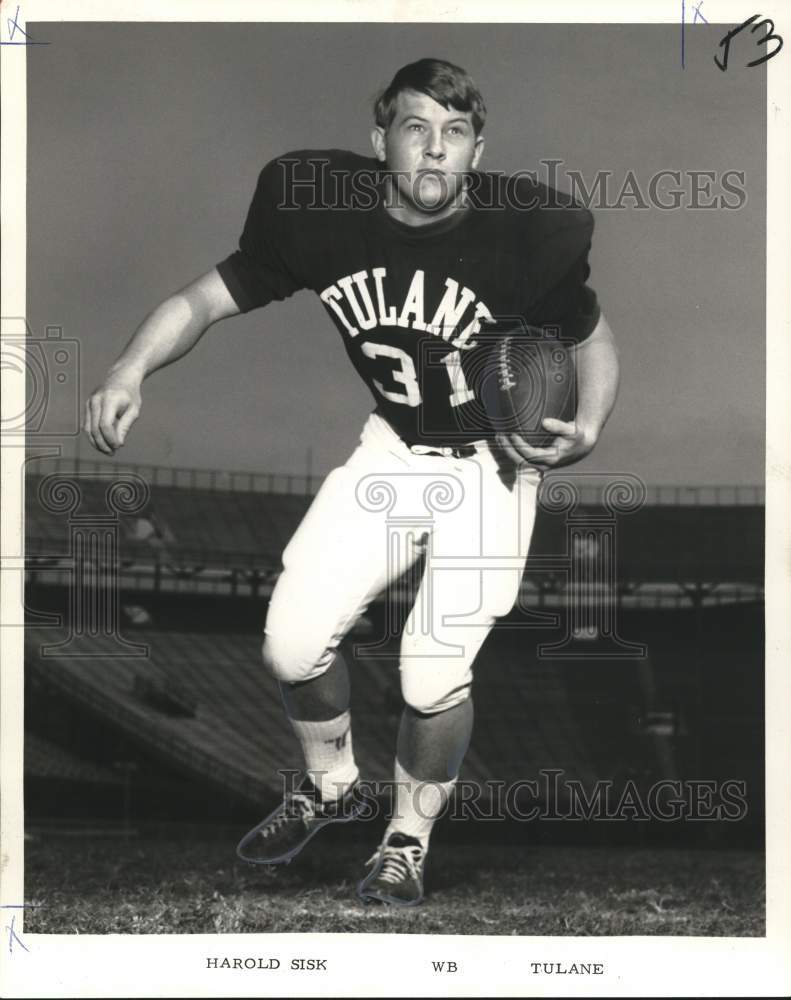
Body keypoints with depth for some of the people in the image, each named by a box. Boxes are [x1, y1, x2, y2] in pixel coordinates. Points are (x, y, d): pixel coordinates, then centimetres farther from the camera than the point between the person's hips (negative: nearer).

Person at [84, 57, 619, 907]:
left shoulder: (526, 234, -22)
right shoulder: (320, 216, -17)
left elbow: (593, 341, -5)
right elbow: (206, 299, -11)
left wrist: (585, 430, -24)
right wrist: (132, 367, -29)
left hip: (490, 464, -3)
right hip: (391, 449, 3)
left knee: (432, 674, -12)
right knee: (292, 641, -2)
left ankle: (409, 839, 17)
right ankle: (329, 786, 30)